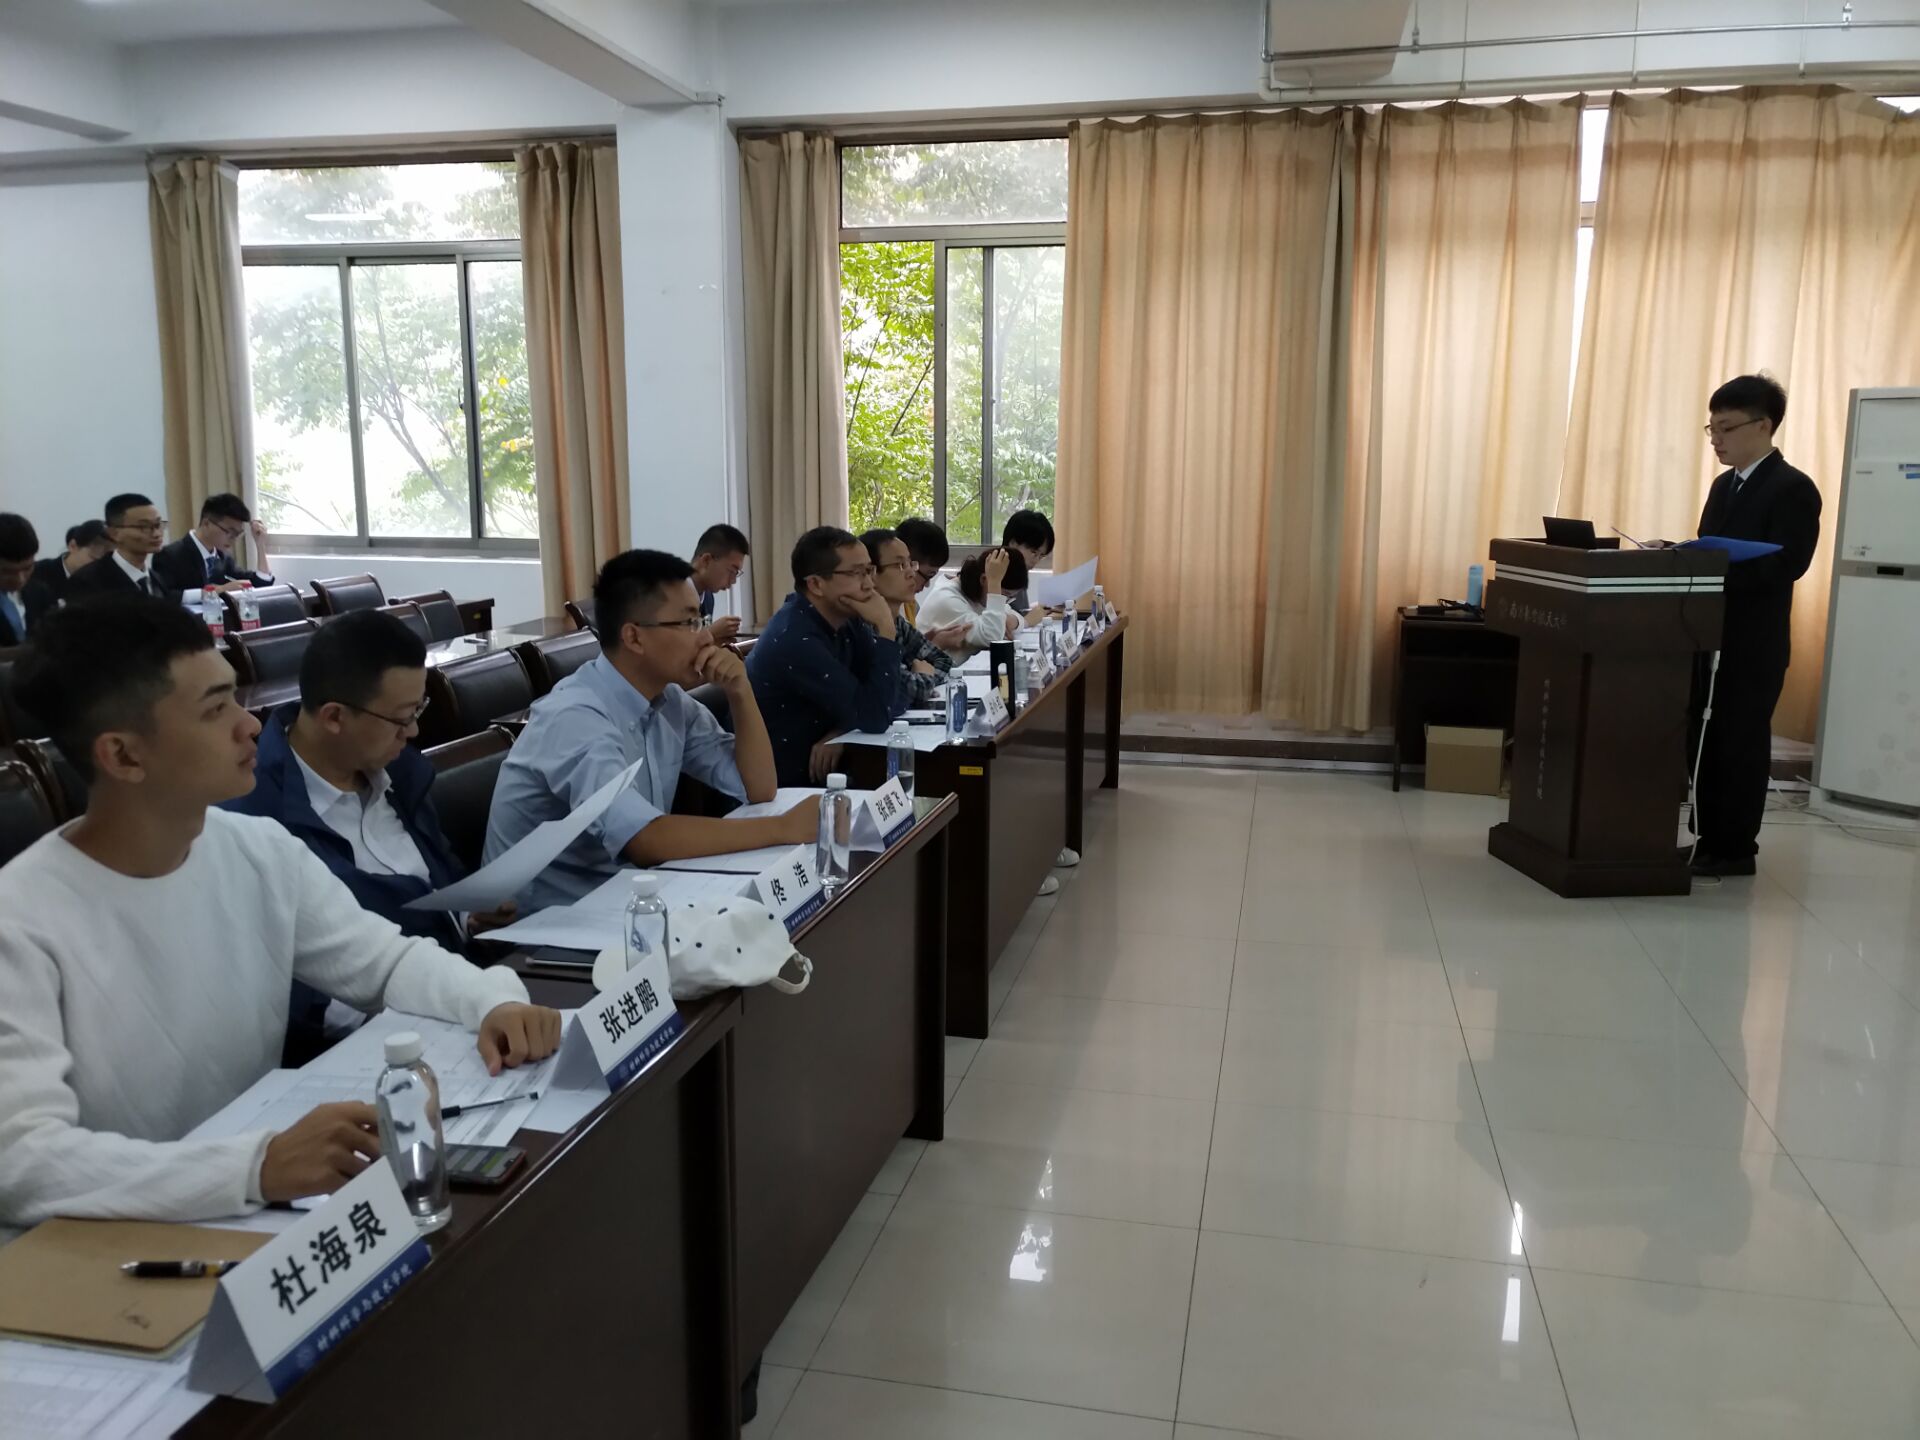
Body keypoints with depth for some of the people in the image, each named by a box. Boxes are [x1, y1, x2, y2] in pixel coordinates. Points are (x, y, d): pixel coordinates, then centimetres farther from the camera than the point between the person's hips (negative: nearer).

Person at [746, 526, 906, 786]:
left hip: (818, 770, 7)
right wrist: (885, 629, -23)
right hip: (780, 785, -7)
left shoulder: (847, 618, 1)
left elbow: (889, 700, 0)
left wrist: (840, 734, -16)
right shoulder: (795, 639, -24)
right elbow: (874, 717, -25)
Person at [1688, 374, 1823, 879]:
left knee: (1740, 743, -1)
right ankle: (1709, 838, 19)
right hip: (1711, 635, 8)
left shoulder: (1793, 488, -9)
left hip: (1753, 643, -8)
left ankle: (1736, 848, 8)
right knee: (1706, 740, 11)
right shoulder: (1724, 485, 17)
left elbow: (1786, 564, -19)